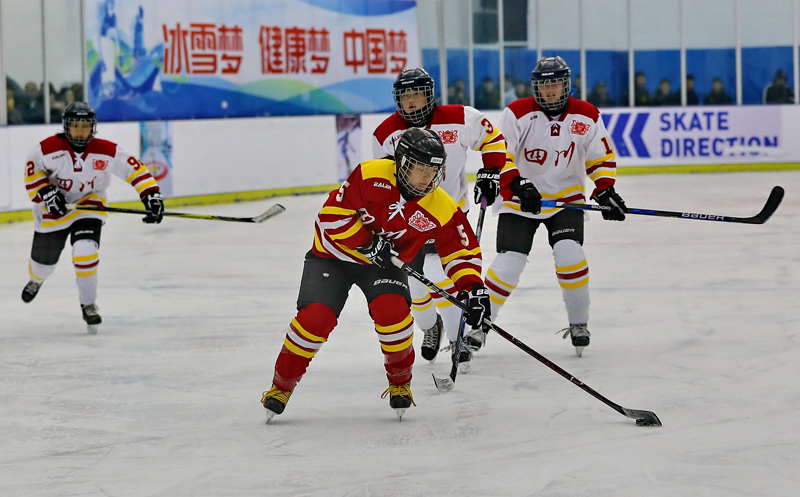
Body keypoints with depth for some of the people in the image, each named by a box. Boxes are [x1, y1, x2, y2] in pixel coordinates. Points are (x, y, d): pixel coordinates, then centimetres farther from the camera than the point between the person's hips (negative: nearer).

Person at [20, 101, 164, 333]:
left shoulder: (107, 151, -18)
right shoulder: (49, 148, -19)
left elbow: (134, 168, -13)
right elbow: (32, 170, -8)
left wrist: (151, 194, -21)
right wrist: (45, 192, -21)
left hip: (89, 206, -1)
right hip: (54, 209, 1)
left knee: (85, 251, -24)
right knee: (44, 259, 13)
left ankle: (88, 304, -4)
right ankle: (36, 279, 54)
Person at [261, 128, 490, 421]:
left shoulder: (441, 209, -15)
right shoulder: (371, 175, -24)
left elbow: (461, 251, -7)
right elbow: (333, 213, -21)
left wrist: (474, 287, -21)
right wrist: (367, 243, -26)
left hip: (382, 264, 2)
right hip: (333, 254, -2)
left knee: (392, 309, -26)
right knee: (315, 317, -19)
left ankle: (400, 383, -1)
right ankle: (281, 386, 2)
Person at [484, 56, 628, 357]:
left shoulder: (586, 116, -4)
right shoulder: (517, 113, -13)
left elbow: (601, 157, 4)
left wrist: (605, 191, -11)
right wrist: (518, 186, -31)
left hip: (566, 196, 2)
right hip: (520, 198, -2)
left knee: (569, 253, -19)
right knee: (510, 261, -12)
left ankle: (579, 322, 0)